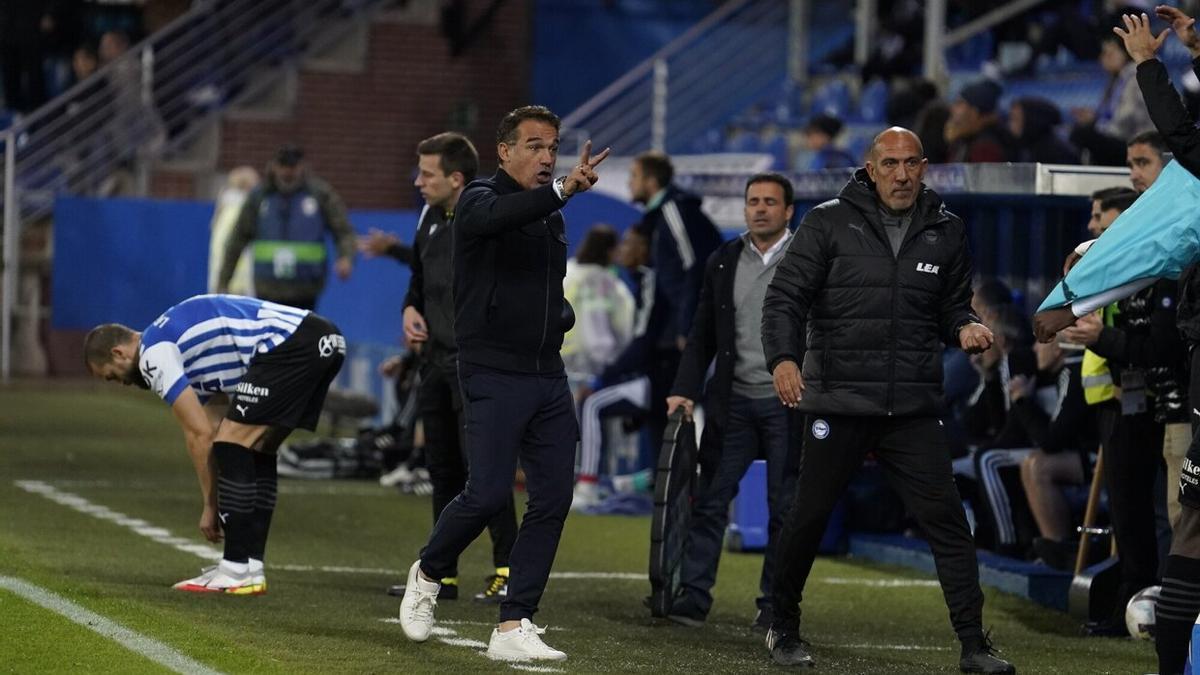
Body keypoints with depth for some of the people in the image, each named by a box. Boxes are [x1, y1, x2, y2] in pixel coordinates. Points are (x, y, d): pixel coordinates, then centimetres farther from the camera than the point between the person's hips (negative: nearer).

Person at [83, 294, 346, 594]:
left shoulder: (154, 354, 0)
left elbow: (200, 434, -3)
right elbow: (214, 430, 29)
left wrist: (210, 507, 6)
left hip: (291, 344, -10)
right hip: (324, 341, 10)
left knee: (234, 444, -5)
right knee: (256, 450, 18)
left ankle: (239, 571, -4)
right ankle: (250, 567, 15)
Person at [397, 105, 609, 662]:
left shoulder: (551, 216, 17)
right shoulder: (479, 200, -5)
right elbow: (499, 216, -31)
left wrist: (562, 315, 10)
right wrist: (562, 190, -46)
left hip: (548, 376, 7)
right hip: (493, 375, -7)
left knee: (553, 499, -1)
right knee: (489, 492, -14)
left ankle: (513, 627, 4)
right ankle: (428, 573, 15)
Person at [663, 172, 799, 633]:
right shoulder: (722, 263, 9)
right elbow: (703, 335, 10)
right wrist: (685, 389, 0)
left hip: (789, 404, -3)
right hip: (733, 401, 3)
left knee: (784, 508, 2)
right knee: (711, 499, -2)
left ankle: (774, 605, 8)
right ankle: (694, 595, -1)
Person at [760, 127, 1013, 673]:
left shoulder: (946, 232, 8)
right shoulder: (829, 223, -2)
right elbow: (784, 298, -5)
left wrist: (966, 329, -4)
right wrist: (783, 358, -21)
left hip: (913, 409, 2)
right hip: (837, 402, -2)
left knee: (946, 520, -5)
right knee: (807, 519, 6)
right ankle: (784, 629, 26)